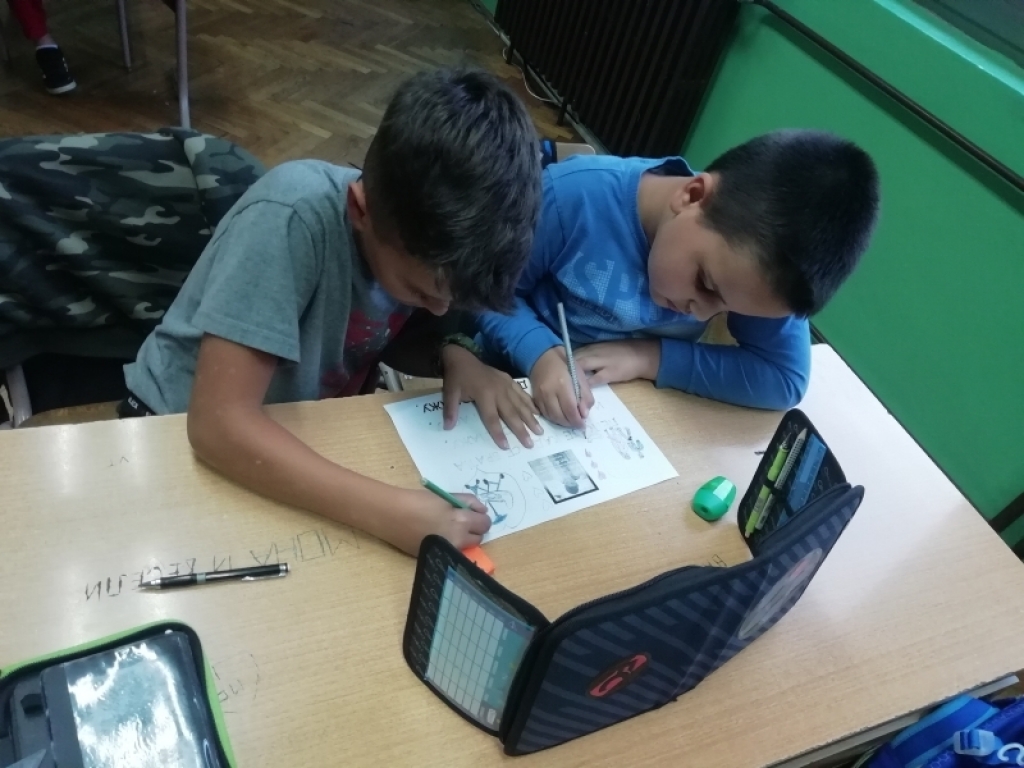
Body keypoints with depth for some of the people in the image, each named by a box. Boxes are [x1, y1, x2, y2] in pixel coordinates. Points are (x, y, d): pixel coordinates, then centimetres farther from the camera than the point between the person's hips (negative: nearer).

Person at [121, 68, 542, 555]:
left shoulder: (421, 231, -16)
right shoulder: (292, 218, -34)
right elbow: (220, 425, -37)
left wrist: (453, 356, -19)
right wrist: (391, 513, -44)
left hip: (303, 430, 5)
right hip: (183, 430, -5)